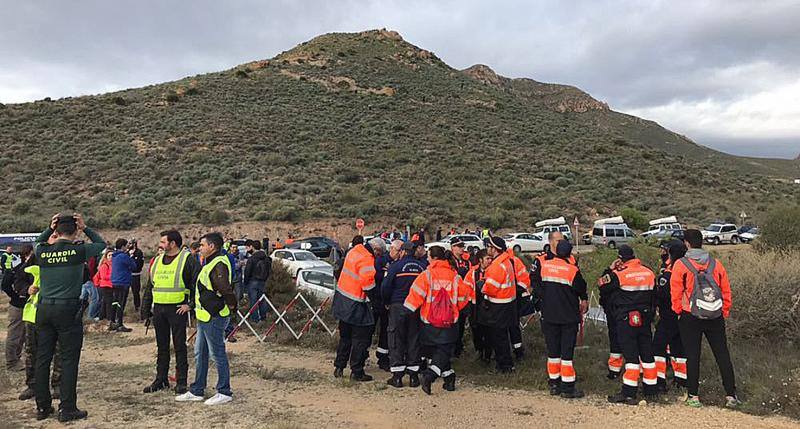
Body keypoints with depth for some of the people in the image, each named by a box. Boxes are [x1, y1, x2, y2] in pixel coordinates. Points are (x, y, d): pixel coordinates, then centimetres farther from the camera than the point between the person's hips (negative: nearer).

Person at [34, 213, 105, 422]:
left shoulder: (43, 251, 2)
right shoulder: (78, 250, -9)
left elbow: (37, 243, 28)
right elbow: (102, 244, 9)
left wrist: (49, 229, 16)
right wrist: (85, 228, 10)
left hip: (44, 309, 5)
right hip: (68, 310, -5)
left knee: (42, 358, 12)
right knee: (69, 360, 1)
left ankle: (42, 406, 21)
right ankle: (67, 409, 5)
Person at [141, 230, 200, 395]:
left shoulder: (187, 259, -7)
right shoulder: (157, 261, 13)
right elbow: (149, 288, 18)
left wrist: (190, 304, -11)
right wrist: (145, 311, 14)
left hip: (177, 309, -6)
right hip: (158, 310, 6)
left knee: (179, 347, 1)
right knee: (161, 347, 14)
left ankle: (181, 382, 10)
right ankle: (161, 379, 24)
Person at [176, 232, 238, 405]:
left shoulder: (219, 265, -21)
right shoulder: (211, 263, 14)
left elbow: (226, 290, -30)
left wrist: (231, 306, -17)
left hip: (214, 318, -11)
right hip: (205, 317, 11)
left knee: (218, 355, 0)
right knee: (200, 354, 18)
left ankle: (224, 393, 12)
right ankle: (197, 391, 29)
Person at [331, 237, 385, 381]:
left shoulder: (354, 251, 5)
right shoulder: (367, 261, -21)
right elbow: (369, 286, -22)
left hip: (342, 298, 9)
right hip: (355, 305, -9)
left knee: (345, 336, 21)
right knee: (361, 339, 4)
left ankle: (339, 367, 29)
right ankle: (357, 372, 11)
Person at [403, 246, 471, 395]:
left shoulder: (427, 274, -10)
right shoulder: (454, 275, 0)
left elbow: (417, 293, -16)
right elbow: (464, 295, 7)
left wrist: (408, 309, -5)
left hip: (430, 322, -1)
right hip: (449, 321, 1)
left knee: (437, 351, 16)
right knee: (444, 351, 5)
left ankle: (449, 378, 19)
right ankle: (428, 376, -12)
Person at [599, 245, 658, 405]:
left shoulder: (619, 274, -14)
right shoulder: (649, 272, 5)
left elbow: (601, 284, -2)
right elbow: (653, 295, 14)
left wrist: (610, 270, 6)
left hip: (626, 320, -5)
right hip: (645, 319, 5)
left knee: (631, 355, -4)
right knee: (647, 354, 14)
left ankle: (629, 393, -3)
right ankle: (651, 390, 23)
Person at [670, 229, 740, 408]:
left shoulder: (681, 264, -8)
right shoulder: (716, 263, 3)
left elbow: (676, 292, -7)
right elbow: (726, 292, 7)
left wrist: (678, 311, 7)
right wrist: (724, 312, 16)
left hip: (690, 318, -3)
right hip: (716, 318, 3)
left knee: (692, 357, 5)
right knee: (723, 356, 10)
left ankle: (693, 396, 10)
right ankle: (731, 395, 14)